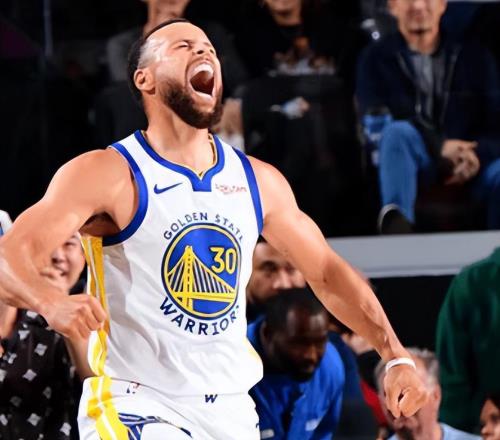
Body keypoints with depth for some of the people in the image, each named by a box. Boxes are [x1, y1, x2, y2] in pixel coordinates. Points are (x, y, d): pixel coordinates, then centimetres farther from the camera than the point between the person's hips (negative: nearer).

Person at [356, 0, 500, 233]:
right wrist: (439, 147, -19)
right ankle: (396, 220, -52)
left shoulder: (474, 56, 12)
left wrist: (478, 154, -19)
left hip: (468, 165, 1)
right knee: (400, 131, -34)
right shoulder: (376, 58, 7)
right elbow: (377, 124, -6)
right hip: (407, 163, -1)